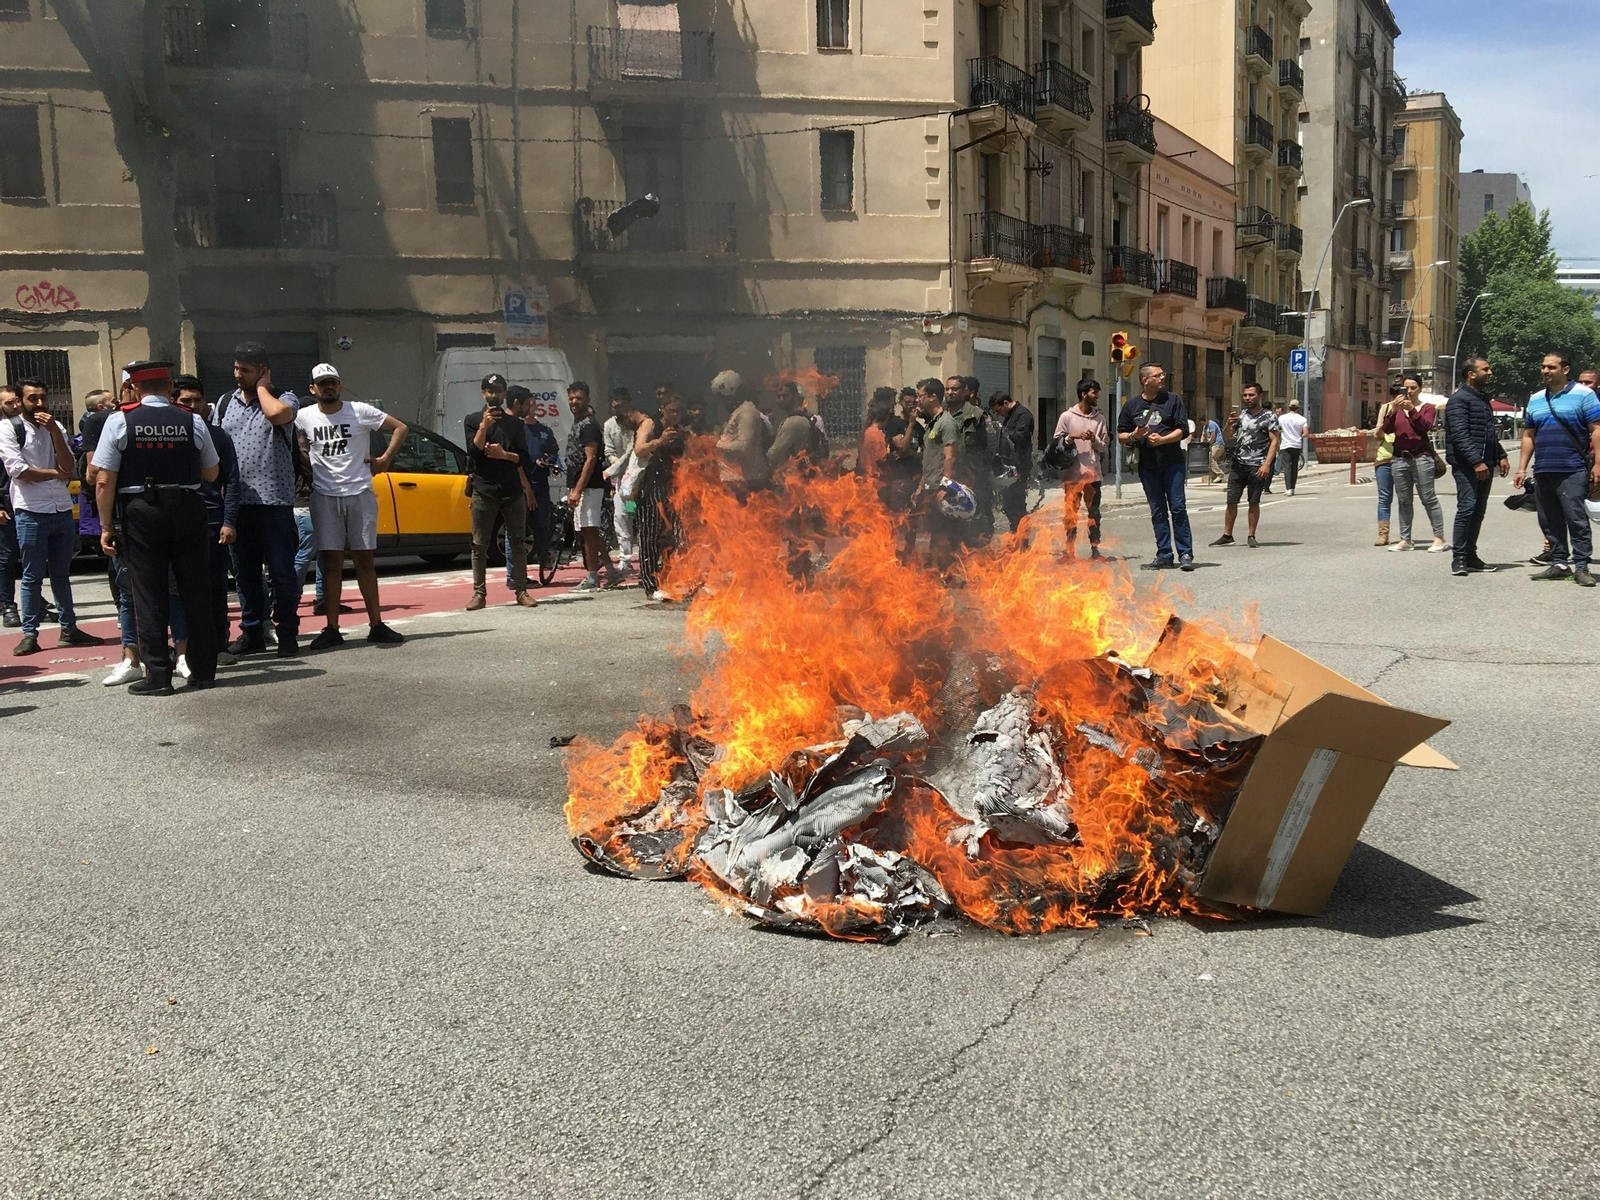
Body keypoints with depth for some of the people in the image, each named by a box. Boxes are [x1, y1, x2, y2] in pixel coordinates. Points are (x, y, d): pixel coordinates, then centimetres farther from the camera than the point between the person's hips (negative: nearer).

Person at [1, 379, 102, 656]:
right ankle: (29, 634, 7)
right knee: (32, 576, 0)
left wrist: (54, 431, -11)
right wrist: (56, 473, -3)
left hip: (62, 510, 5)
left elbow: (68, 467, -2)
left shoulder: (55, 426, 11)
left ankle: (69, 629, 20)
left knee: (61, 573, 13)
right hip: (30, 512, -5)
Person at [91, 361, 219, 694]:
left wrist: (106, 525, 2)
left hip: (140, 514, -1)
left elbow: (104, 481, -6)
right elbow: (211, 474, 10)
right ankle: (203, 670, 15)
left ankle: (158, 675, 6)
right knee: (196, 591, 9)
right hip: (188, 512, 1)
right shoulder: (192, 421, 0)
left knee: (149, 595, 5)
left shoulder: (120, 420, -4)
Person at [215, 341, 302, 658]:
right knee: (245, 572, 10)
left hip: (273, 499, -5)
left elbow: (277, 414, -24)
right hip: (236, 501, 5)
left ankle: (287, 634, 7)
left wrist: (262, 387, -6)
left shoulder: (284, 398, 1)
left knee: (281, 570, -1)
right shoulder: (225, 403, 15)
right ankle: (252, 633, 19)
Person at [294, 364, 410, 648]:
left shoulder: (361, 411, -1)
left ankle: (376, 625, 9)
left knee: (364, 560, 4)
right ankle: (332, 629, 3)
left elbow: (400, 427, 5)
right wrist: (305, 465, 6)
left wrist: (385, 459, -1)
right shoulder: (304, 417, 4)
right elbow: (297, 445, 22)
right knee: (331, 562, 0)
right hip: (324, 496, 1)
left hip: (360, 494, -1)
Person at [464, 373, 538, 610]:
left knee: (518, 542, 1)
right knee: (480, 545, -2)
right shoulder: (472, 420, 8)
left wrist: (504, 454, -10)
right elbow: (473, 452, -6)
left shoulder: (515, 422, 14)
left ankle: (521, 590, 5)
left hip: (513, 491, 2)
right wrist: (484, 426, -17)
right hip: (484, 490, -2)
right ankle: (479, 593, 2)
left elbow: (523, 457, 8)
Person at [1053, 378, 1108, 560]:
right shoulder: (1067, 417, 1)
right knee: (1071, 513, 3)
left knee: (1094, 512, 3)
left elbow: (1104, 447, 9)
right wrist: (1072, 437, -14)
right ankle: (1070, 550, 10)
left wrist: (1094, 439, -10)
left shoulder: (1100, 418, 9)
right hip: (1072, 473, -2)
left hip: (1092, 473, 2)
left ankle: (1095, 549, 8)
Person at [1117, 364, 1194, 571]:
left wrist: (1161, 440, -16)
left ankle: (1185, 554, -2)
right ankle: (1164, 554, 12)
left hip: (1172, 463, -2)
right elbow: (1121, 435, 11)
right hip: (1148, 466, 2)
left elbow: (1183, 430, -2)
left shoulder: (1173, 400, 3)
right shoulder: (1131, 405, 8)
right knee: (1158, 511, 6)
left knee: (1178, 508, -6)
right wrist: (1133, 436, -10)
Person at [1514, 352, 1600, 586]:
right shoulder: (1535, 400, 16)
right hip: (1543, 471, 6)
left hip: (1573, 470, -6)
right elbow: (1528, 436, 19)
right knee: (1549, 521, 8)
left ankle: (1581, 566, -5)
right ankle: (1559, 563, 15)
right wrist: (1522, 468, 14)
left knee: (1576, 518, -8)